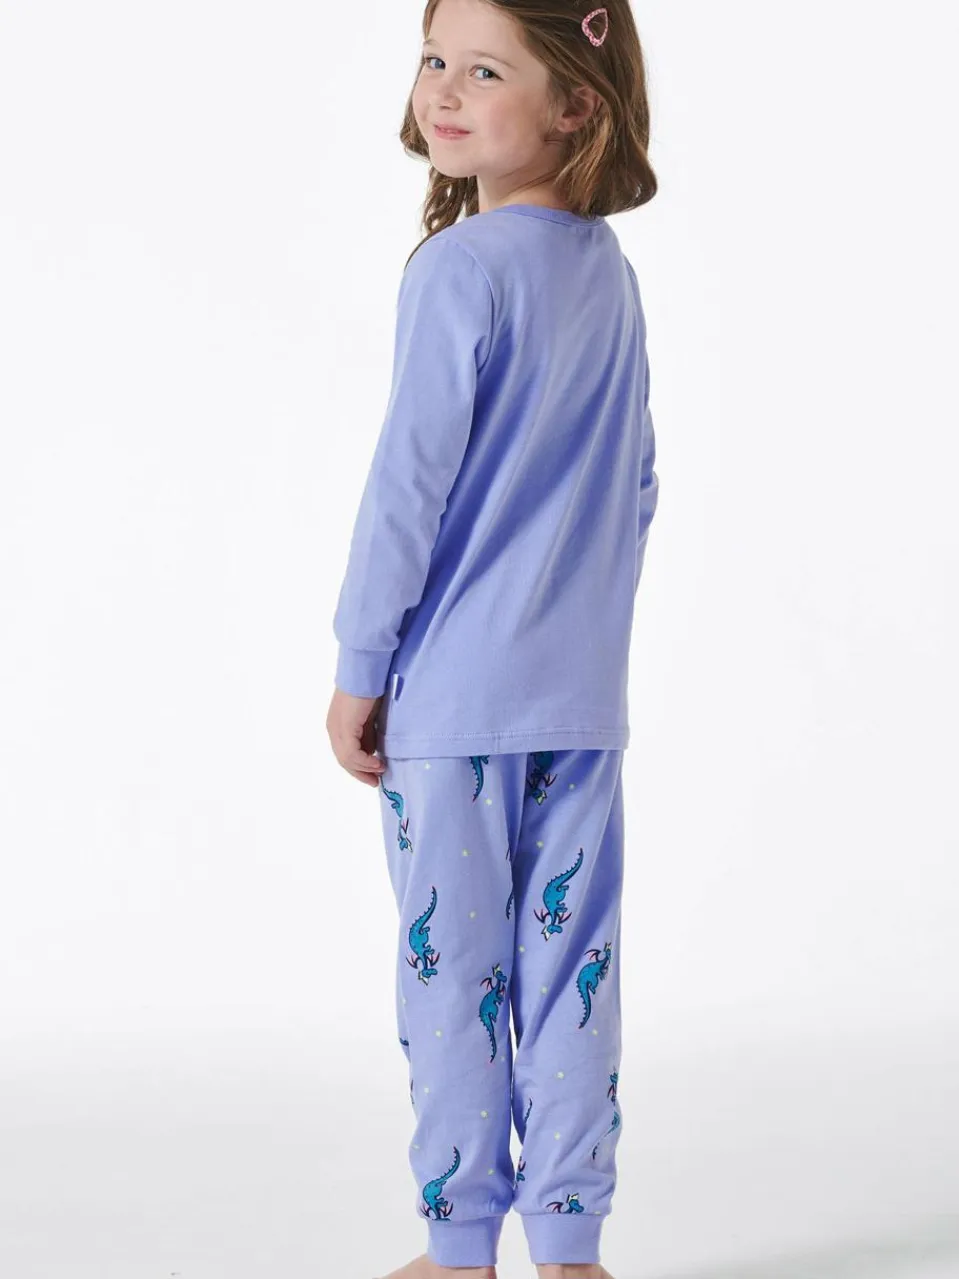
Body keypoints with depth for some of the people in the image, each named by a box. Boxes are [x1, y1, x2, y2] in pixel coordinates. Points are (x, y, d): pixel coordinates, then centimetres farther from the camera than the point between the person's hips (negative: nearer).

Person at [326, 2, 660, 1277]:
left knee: (452, 969, 4)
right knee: (571, 963, 9)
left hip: (453, 691, -6)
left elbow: (410, 483, -14)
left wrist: (357, 668, -7)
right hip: (584, 693, 6)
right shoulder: (610, 273, 8)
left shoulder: (460, 268, -13)